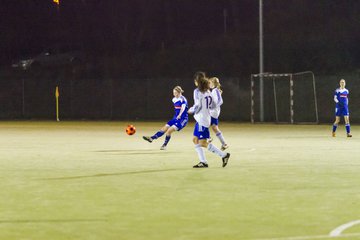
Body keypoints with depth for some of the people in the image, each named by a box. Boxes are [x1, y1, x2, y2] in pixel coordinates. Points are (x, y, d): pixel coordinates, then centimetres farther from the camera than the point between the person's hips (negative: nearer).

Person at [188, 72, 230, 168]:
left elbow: (198, 106, -19)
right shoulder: (207, 91, 10)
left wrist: (191, 110, -2)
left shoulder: (197, 91, -14)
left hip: (201, 120, -9)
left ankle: (223, 155, -8)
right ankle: (203, 162, 11)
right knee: (195, 140, 14)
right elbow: (213, 104, 13)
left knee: (203, 143, -8)